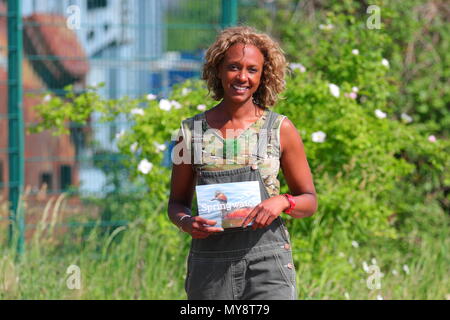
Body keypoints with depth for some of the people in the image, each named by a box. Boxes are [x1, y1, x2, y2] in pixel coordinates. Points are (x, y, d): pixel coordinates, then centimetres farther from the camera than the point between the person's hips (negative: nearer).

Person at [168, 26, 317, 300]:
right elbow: (178, 202, 14)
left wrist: (282, 202, -13)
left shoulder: (280, 129, 4)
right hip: (210, 264, 2)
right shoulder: (192, 131, 7)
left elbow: (309, 200, 9)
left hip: (267, 260, -2)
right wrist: (187, 222, -9)